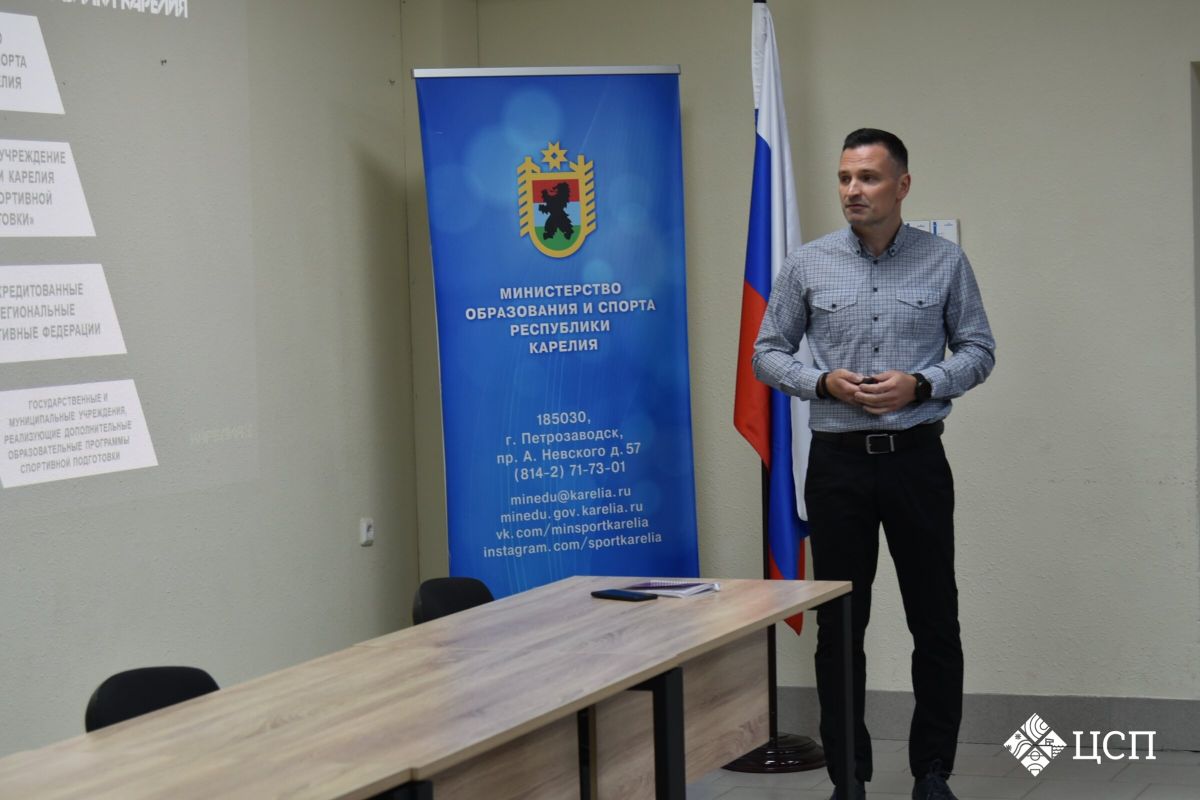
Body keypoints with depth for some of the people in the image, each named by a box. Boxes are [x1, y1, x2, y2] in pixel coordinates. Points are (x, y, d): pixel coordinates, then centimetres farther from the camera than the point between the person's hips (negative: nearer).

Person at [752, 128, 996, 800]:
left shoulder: (945, 262, 1)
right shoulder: (808, 265, 2)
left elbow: (978, 350, 4)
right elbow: (769, 353, 6)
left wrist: (920, 384, -14)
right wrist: (825, 382, -12)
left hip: (917, 459, 0)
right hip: (839, 461, 0)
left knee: (935, 623, 4)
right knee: (839, 626, 4)